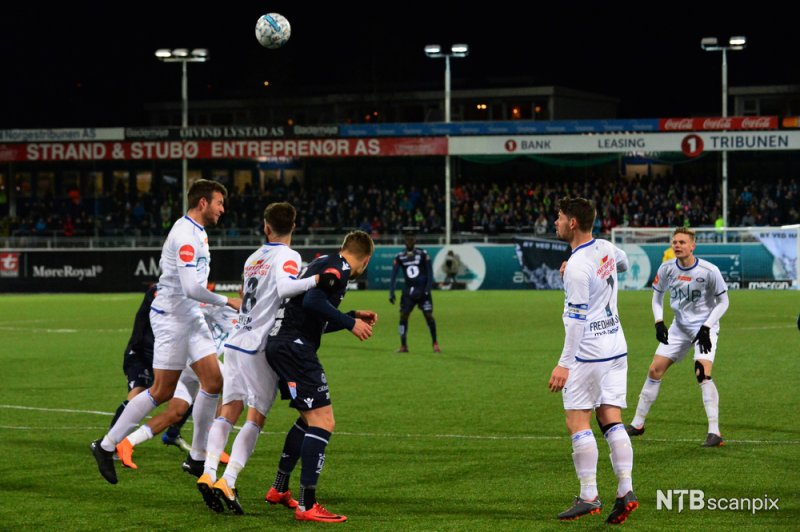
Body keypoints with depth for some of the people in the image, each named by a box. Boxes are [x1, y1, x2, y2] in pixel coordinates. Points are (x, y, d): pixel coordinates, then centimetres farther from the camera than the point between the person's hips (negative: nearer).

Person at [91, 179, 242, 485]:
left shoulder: (196, 232, 12)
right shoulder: (185, 236, -20)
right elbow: (193, 289, -26)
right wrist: (228, 302, -16)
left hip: (190, 317, 10)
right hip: (171, 318, -10)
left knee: (213, 382, 2)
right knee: (162, 392, -5)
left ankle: (197, 457, 9)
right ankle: (106, 446, 6)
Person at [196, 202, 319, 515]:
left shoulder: (254, 257, 16)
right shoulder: (288, 256, -6)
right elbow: (285, 288, -26)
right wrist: (315, 280, -33)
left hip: (237, 342, 6)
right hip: (260, 348, -6)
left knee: (228, 412, 7)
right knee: (256, 419, -2)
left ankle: (209, 473, -10)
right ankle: (227, 482, -13)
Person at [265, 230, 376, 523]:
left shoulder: (325, 264, 22)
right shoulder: (339, 268, -7)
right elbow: (312, 301, -23)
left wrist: (353, 316, 31)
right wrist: (350, 323, -15)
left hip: (281, 344, 11)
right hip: (294, 346, -11)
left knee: (309, 419, 25)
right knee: (322, 422, -13)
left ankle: (279, 489, 34)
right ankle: (307, 506, -15)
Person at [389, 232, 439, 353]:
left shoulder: (423, 254, -3)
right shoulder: (400, 257, 2)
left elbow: (429, 273, -2)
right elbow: (394, 275, 0)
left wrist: (427, 290, -10)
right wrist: (391, 292, -9)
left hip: (422, 290, -2)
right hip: (408, 290, 2)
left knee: (429, 316, -6)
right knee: (403, 315, -5)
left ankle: (435, 344, 8)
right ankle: (403, 345, 2)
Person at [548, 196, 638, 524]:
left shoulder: (577, 267, -18)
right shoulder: (606, 249, 6)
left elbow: (576, 319, -19)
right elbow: (623, 264, 32)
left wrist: (564, 364, -18)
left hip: (588, 352, -8)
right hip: (616, 346, 8)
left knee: (578, 421, -3)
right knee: (612, 420, 6)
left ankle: (588, 496, -4)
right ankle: (626, 491, -2)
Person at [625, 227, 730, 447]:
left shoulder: (709, 271, -17)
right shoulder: (667, 269, -5)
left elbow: (723, 302, -7)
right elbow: (657, 296, 11)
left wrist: (706, 327, -16)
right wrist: (659, 322, -3)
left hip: (705, 327, -5)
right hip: (679, 327, 5)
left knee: (702, 373, -23)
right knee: (654, 370, 3)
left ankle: (714, 433, -21)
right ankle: (637, 424, 17)